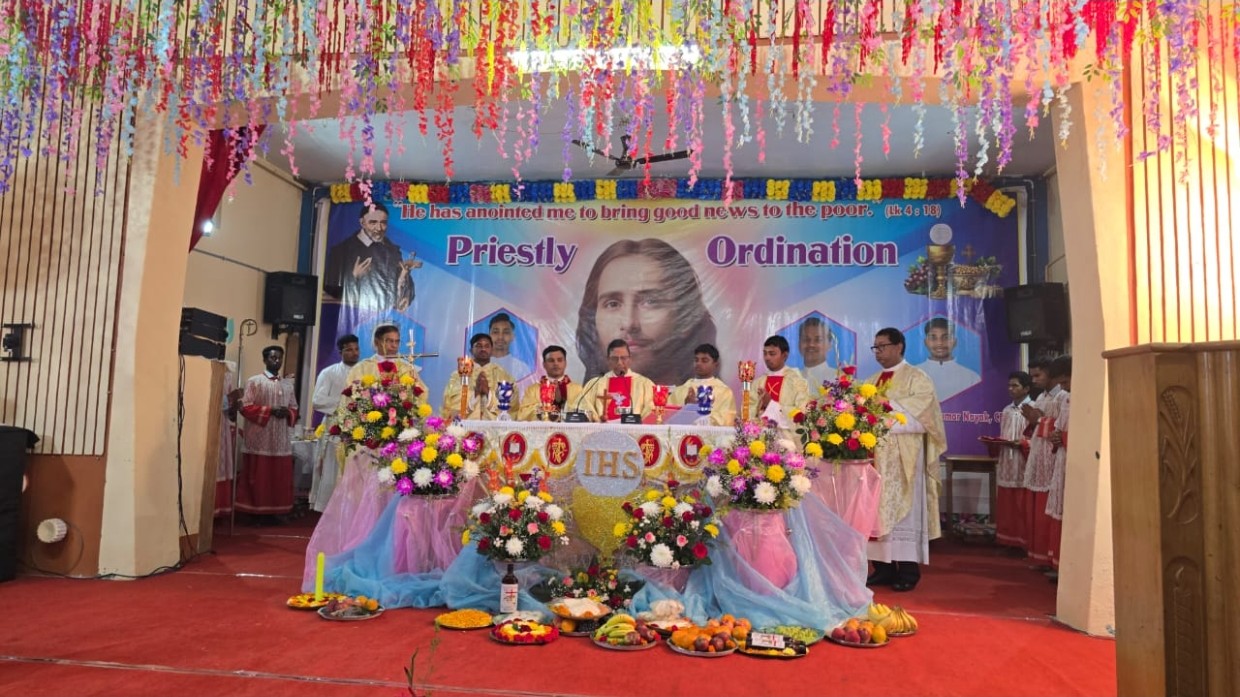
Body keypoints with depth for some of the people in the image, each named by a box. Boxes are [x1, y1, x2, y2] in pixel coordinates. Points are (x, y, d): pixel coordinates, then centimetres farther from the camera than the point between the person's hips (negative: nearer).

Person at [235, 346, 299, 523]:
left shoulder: (288, 385, 14)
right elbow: (245, 407, -8)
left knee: (279, 477, 6)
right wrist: (270, 411, -16)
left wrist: (287, 413, -7)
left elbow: (294, 409, 16)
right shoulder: (254, 381, 0)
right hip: (259, 438, -5)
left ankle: (273, 512, 14)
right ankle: (258, 512, 6)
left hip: (281, 439, 5)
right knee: (259, 477, -1)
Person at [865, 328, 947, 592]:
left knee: (903, 509, -5)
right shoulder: (872, 381, 19)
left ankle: (909, 569, 1)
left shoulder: (917, 378, 0)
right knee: (878, 509, 3)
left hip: (903, 458, -6)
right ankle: (884, 567, 8)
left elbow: (918, 415, -13)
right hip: (876, 456, 6)